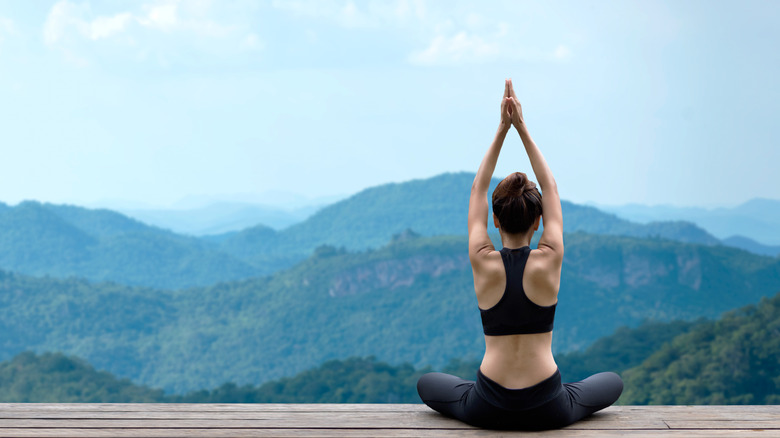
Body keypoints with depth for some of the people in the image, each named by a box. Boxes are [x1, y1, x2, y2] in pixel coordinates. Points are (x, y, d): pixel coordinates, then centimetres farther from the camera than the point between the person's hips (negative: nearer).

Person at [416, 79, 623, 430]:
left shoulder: (483, 263, -7)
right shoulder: (549, 261, -8)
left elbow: (478, 189, 5)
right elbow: (550, 188, 4)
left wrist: (502, 129, 4)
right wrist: (522, 129, 4)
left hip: (488, 410, 0)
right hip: (549, 410, 0)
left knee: (427, 384, 31)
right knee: (613, 382, 29)